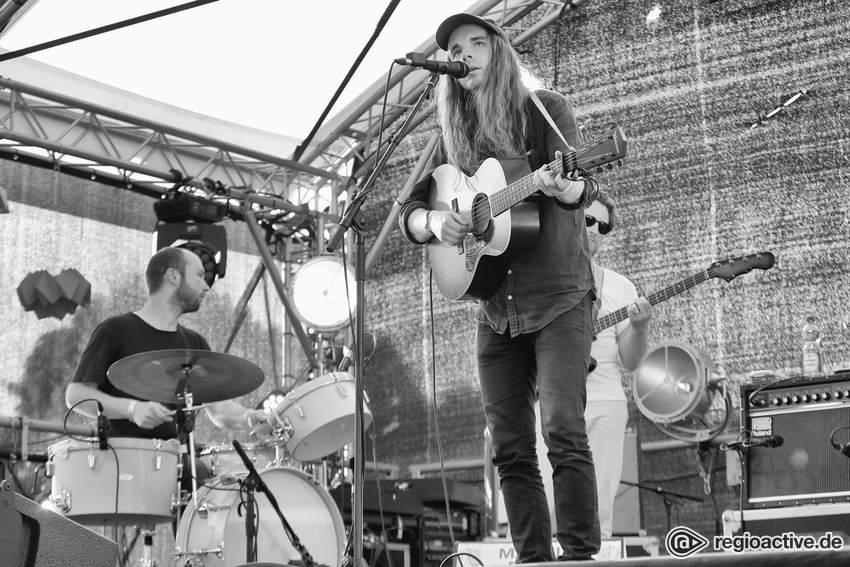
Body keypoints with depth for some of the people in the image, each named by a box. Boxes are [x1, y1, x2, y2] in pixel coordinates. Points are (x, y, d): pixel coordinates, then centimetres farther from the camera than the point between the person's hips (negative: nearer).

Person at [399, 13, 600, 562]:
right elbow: (409, 213, 11)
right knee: (510, 450, 3)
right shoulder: (455, 139, 11)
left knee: (564, 430, -16)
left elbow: (584, 189, -14)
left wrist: (559, 186, -38)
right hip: (495, 310, 5)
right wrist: (435, 221, -12)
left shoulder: (546, 109, -1)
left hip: (558, 296, -5)